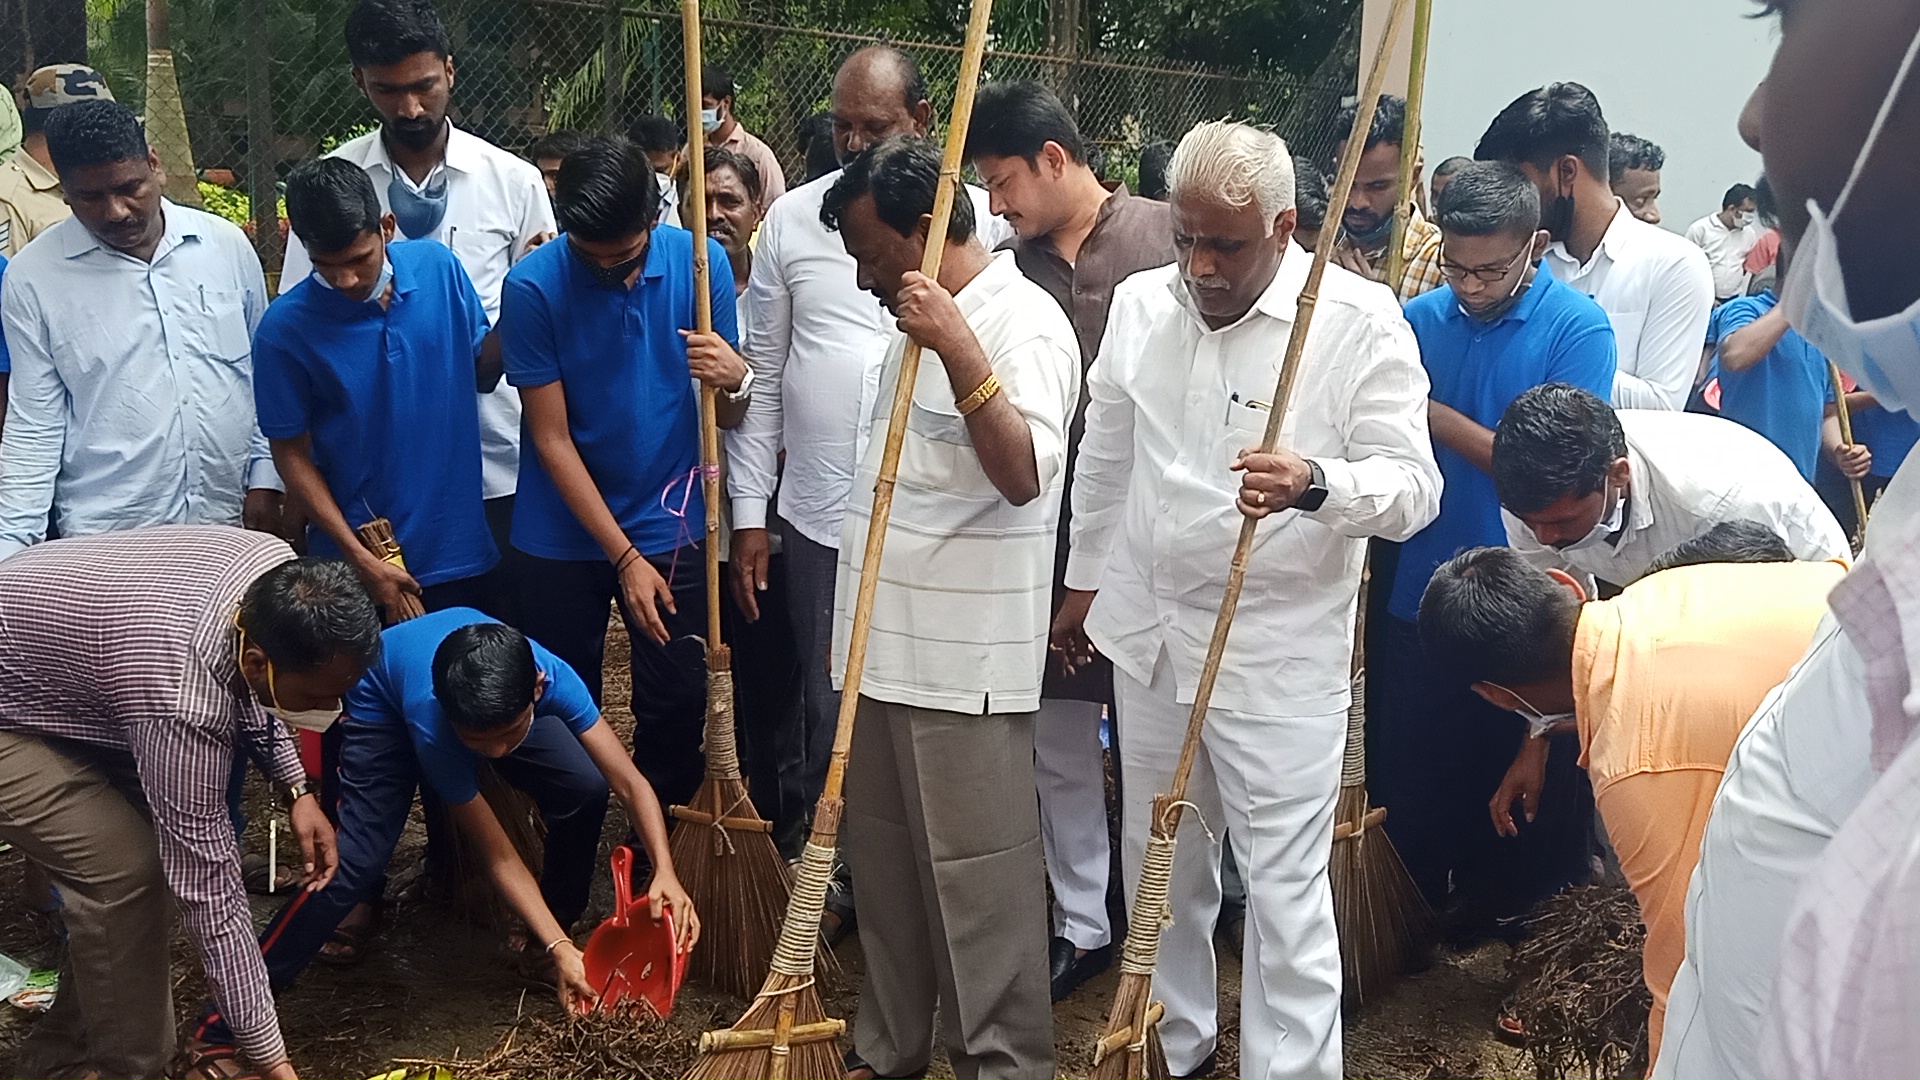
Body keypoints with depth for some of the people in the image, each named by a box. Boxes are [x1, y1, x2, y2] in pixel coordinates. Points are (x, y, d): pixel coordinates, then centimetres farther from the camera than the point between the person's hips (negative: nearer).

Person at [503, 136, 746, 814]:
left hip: (672, 528, 1)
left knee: (677, 708, 5)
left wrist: (734, 380, -27)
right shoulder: (533, 286, -14)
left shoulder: (701, 262, -8)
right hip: (564, 536, -1)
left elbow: (729, 419, -3)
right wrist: (623, 556, -14)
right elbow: (552, 440, -12)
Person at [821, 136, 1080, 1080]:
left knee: (975, 872, -1)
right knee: (884, 859, 17)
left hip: (964, 656, -9)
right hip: (887, 642, 9)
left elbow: (1025, 474, -27)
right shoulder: (923, 320, 15)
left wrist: (955, 345, -31)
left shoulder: (1021, 323, -13)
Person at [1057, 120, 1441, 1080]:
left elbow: (1413, 486, -16)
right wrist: (1085, 579, 21)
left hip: (1280, 650, -5)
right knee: (1158, 859, 19)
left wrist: (1316, 485, -36)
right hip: (1148, 631, 6)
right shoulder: (1139, 302, 2)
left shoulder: (1360, 321, -13)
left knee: (1284, 883, 0)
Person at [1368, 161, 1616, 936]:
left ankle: (1516, 922, 34)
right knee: (1408, 772, 14)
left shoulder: (1577, 329, -10)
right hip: (1415, 591, 3)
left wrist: (1433, 416, -19)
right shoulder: (1419, 319, 1)